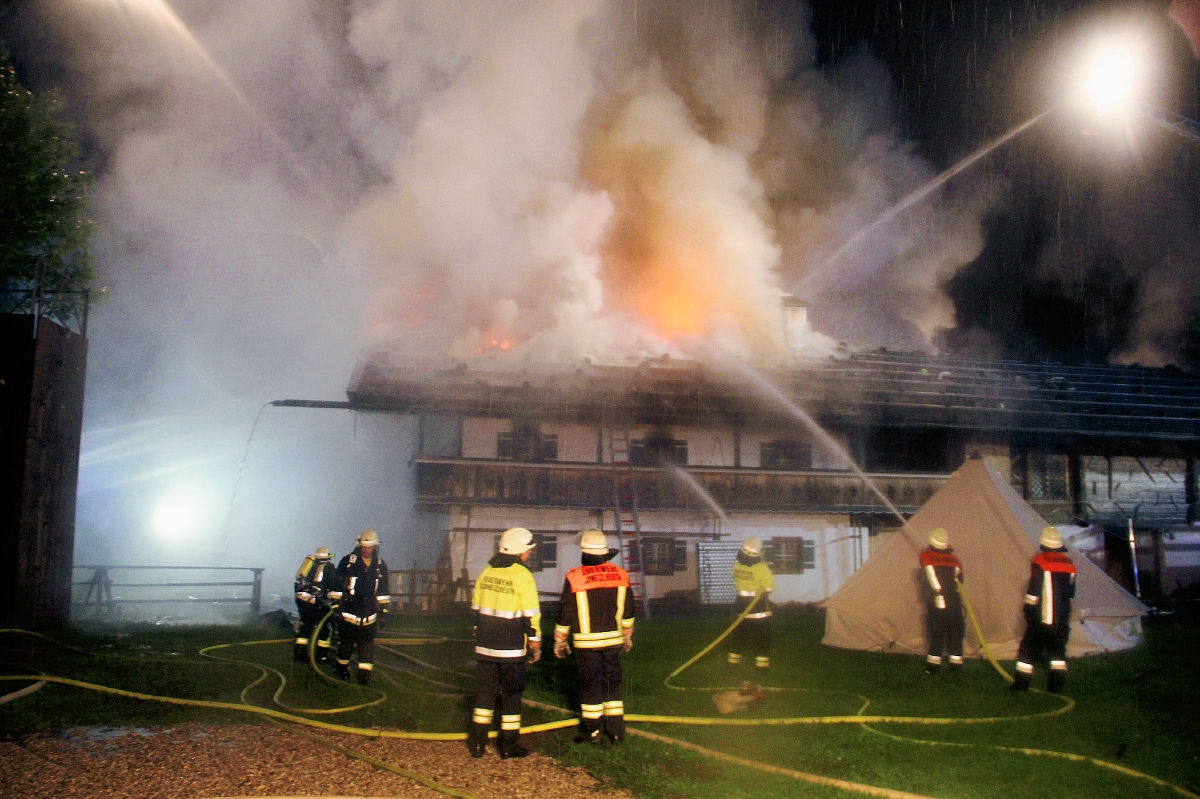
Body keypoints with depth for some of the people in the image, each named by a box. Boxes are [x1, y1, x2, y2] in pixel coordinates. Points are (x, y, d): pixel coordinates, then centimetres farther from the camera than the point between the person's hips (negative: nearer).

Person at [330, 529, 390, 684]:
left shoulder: (381, 566, 7)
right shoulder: (348, 561, -2)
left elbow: (383, 591, 14)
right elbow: (337, 586, 0)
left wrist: (383, 610, 11)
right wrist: (335, 606, -3)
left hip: (369, 611, 2)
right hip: (349, 607, -2)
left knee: (367, 642, -4)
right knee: (346, 640, 5)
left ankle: (364, 672, -1)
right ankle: (342, 668, 24)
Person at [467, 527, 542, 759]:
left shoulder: (486, 572, 7)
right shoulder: (522, 575, -12)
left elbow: (476, 608, 14)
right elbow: (531, 614, -12)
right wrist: (535, 643, -2)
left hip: (484, 647, 6)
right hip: (511, 649, -5)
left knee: (484, 692, 14)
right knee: (511, 695, 6)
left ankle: (477, 743, 18)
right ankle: (509, 746, 12)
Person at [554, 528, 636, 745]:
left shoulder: (575, 578, -10)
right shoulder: (620, 575, 0)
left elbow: (565, 615, -5)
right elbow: (628, 611, 9)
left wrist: (560, 641, 6)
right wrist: (627, 635, 22)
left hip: (586, 641, -3)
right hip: (613, 639, 3)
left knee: (590, 686, 7)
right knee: (612, 684, 13)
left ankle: (591, 732, 14)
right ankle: (616, 730, 17)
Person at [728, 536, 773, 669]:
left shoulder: (737, 566, -8)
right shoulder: (762, 568, -21)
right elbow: (770, 587, -13)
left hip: (742, 603, 4)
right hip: (760, 606, -4)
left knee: (739, 632, 17)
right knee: (762, 635, 7)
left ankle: (733, 658, 24)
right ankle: (762, 660, 8)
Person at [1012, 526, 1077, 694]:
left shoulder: (1039, 561, -11)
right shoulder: (1069, 563, 8)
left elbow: (1033, 590, -12)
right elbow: (1071, 593, 15)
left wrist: (1028, 610, -2)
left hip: (1042, 616, -5)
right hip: (1062, 617, 5)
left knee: (1029, 647, 3)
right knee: (1058, 649, 13)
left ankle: (1021, 683, 4)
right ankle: (1056, 685, 11)